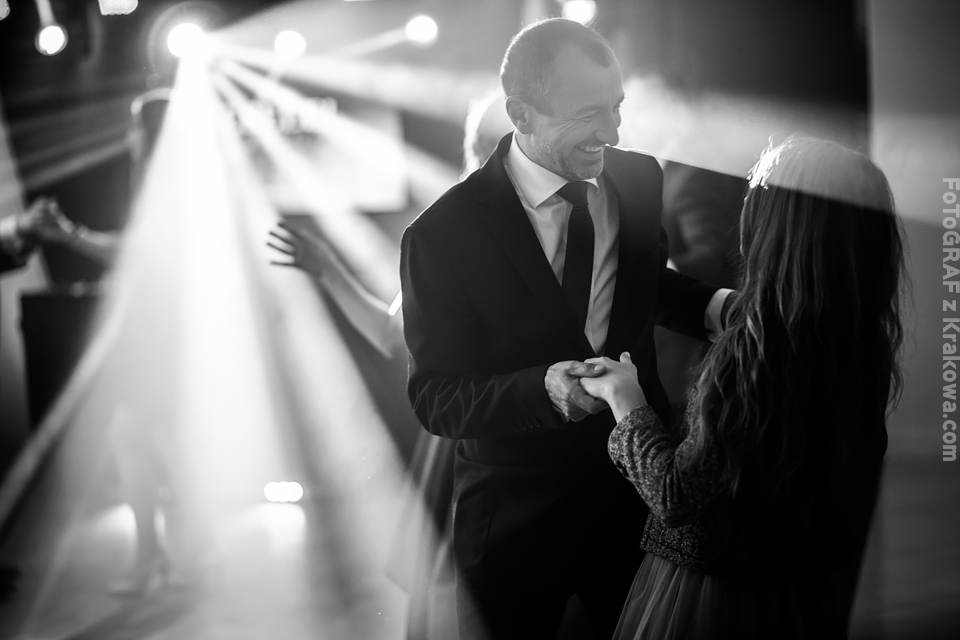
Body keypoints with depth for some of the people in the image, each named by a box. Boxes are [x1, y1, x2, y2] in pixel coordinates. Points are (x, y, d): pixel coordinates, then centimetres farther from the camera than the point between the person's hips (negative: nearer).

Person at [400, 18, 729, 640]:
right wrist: (542, 389, -33)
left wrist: (710, 304, -8)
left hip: (640, 491, 4)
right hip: (515, 517, -3)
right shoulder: (443, 236, -18)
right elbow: (434, 397, -16)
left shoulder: (640, 178, -5)